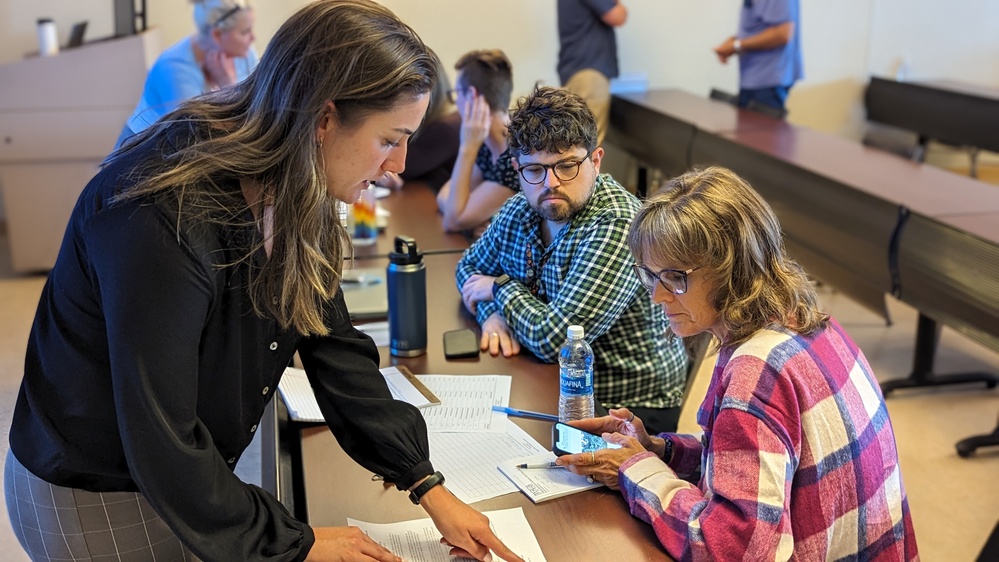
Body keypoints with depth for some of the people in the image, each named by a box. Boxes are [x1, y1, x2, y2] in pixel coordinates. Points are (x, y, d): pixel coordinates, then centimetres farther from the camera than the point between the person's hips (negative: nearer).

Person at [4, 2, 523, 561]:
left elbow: (333, 344, -3)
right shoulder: (163, 220, -34)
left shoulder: (290, 196, -9)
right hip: (93, 499, -7)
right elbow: (161, 444, -29)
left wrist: (427, 484, -6)